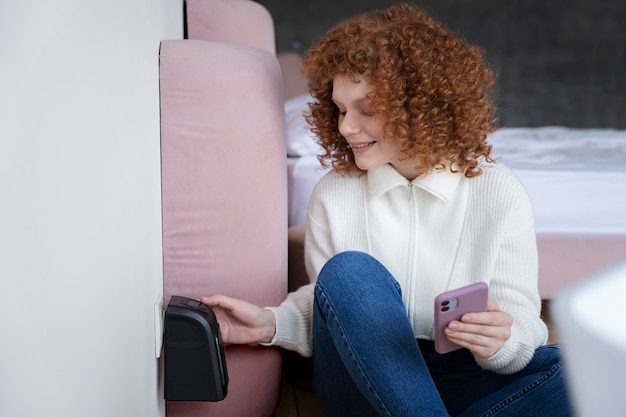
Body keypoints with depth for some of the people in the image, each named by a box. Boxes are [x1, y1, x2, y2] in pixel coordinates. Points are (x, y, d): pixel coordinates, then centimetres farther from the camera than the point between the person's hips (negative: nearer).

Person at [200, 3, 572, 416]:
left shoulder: (498, 192, -4)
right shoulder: (334, 193, 1)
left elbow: (523, 322, -5)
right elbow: (325, 310, 7)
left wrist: (502, 342, -28)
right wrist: (271, 324, -13)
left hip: (464, 379, -1)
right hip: (360, 382, 1)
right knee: (349, 272, -29)